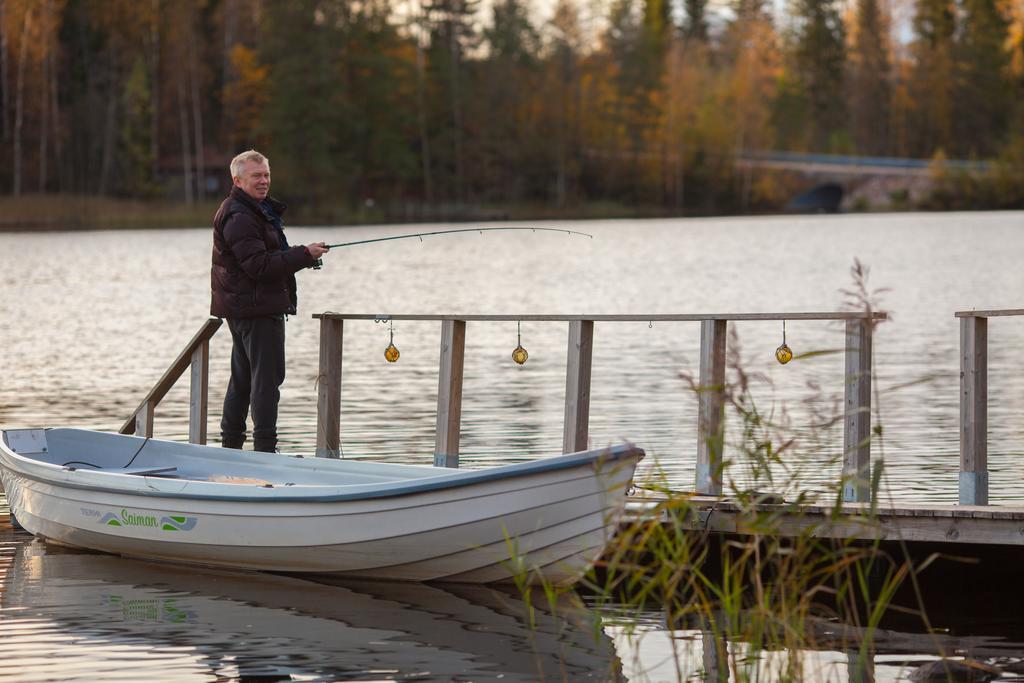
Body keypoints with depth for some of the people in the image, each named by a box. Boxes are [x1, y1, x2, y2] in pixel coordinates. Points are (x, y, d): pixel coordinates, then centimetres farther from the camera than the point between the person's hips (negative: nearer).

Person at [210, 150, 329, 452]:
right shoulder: (238, 217, -17)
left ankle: (231, 443, 24)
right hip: (256, 308, -11)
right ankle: (265, 448, -12)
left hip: (242, 309, 11)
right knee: (266, 376, -11)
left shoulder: (261, 209, 19)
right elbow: (259, 265, -24)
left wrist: (301, 257, 8)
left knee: (242, 376, 16)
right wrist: (304, 255, -22)